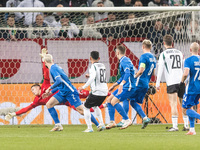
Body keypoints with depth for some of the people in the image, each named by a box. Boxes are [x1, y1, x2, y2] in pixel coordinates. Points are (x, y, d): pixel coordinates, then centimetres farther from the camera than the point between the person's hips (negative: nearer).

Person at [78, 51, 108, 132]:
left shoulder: (94, 66, -10)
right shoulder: (102, 65, 14)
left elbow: (92, 78, -26)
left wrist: (84, 87, -24)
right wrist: (90, 76, 37)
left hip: (96, 92, -8)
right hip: (104, 92, 8)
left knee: (86, 107, 6)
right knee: (95, 106, 30)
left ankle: (89, 128, -3)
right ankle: (101, 124, 17)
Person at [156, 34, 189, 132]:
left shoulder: (164, 54, -2)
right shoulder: (179, 53, 15)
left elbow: (160, 69, -6)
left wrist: (157, 83, -3)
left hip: (171, 82, -5)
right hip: (181, 81, 5)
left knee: (173, 104, -8)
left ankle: (175, 126, -14)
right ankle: (186, 125, 14)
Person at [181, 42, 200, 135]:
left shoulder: (188, 60, -12)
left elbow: (186, 73, -26)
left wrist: (182, 82, -9)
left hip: (191, 88, -6)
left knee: (185, 110, 2)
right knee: (190, 107, 20)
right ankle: (192, 129, 15)